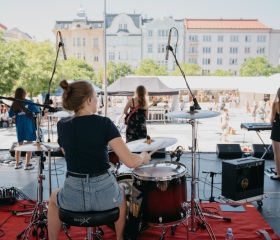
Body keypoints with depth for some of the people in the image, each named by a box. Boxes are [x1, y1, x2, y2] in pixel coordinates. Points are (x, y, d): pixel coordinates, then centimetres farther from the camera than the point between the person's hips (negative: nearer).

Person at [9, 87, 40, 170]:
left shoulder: (14, 104, 0)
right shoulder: (29, 102, -8)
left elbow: (10, 115, 8)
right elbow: (37, 111, -6)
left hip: (19, 127, 4)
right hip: (29, 126, -4)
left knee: (19, 145, 16)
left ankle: (17, 163, 22)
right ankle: (27, 164, 4)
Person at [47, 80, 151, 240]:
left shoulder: (62, 125, -1)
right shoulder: (104, 123, -11)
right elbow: (130, 161, -15)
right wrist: (143, 157, 4)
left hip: (73, 195, 2)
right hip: (105, 193, -1)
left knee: (54, 198, 38)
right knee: (120, 194, 37)